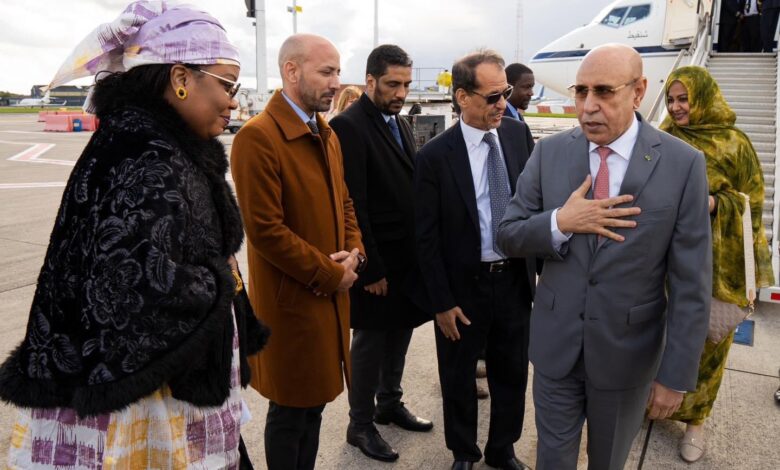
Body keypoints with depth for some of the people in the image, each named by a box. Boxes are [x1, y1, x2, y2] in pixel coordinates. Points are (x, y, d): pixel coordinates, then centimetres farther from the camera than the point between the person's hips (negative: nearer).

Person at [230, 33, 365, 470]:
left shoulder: (327, 134, 10)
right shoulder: (257, 137, -17)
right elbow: (265, 230, -21)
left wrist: (355, 252, -3)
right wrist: (331, 275, -15)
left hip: (331, 294, 8)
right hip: (291, 299, -8)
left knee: (315, 401, 20)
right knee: (290, 410, 9)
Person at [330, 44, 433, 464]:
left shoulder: (401, 124, 11)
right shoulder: (349, 126, -15)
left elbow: (411, 188, 12)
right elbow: (352, 206, -19)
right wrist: (370, 269, -18)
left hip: (408, 256, 8)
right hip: (378, 261, -8)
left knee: (399, 333, 19)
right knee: (370, 342, 6)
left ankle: (390, 404, 39)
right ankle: (360, 425, 25)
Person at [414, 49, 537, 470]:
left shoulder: (519, 134, -2)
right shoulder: (435, 155, -14)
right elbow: (427, 237, -11)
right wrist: (441, 302, -10)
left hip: (515, 280, 4)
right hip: (464, 286, -3)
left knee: (512, 374, 19)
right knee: (459, 379, 16)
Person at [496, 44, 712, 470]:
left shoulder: (683, 164, -11)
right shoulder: (549, 152, -5)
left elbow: (691, 284, -9)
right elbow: (508, 237, -2)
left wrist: (676, 375, -8)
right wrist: (560, 222, -21)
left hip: (628, 352, -1)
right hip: (555, 344, 1)